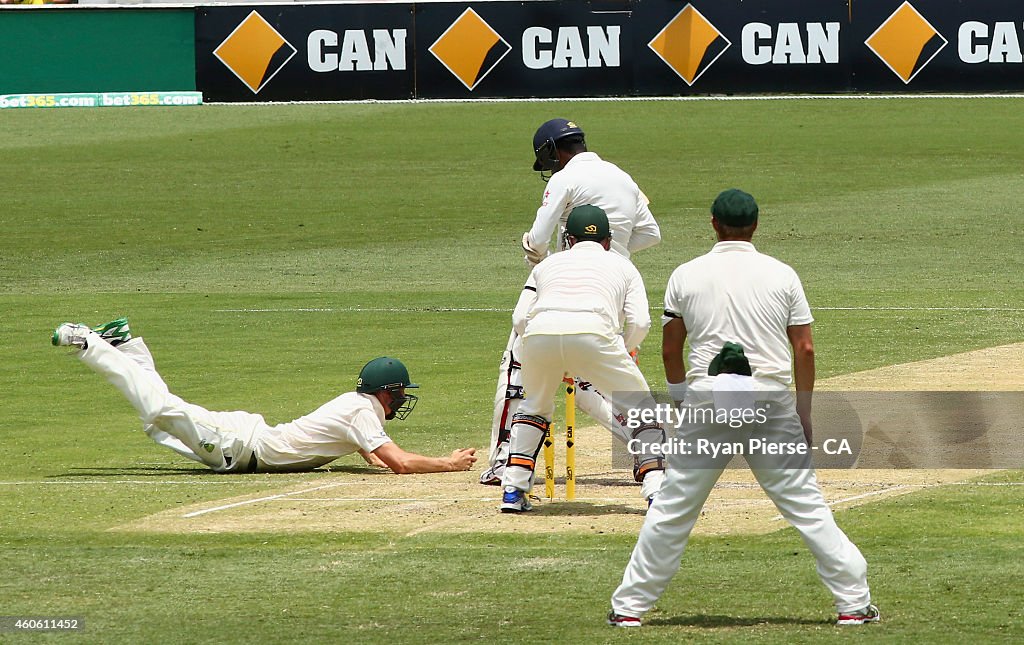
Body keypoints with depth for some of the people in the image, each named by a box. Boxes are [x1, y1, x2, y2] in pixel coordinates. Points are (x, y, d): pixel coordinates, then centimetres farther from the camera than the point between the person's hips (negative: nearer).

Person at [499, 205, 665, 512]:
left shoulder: (548, 264, 34)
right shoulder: (621, 265, 30)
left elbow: (520, 319, 23)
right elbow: (639, 323, 14)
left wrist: (556, 361, 35)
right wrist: (621, 351, 32)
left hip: (539, 334, 2)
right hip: (594, 331, -2)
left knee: (534, 407, 30)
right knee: (640, 407, 13)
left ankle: (512, 490, 21)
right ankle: (658, 490, -2)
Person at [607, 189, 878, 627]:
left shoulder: (687, 276, 5)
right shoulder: (782, 275, 5)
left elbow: (670, 349, 8)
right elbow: (804, 349, 3)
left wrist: (682, 398, 22)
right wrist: (804, 412, 11)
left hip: (706, 399, 0)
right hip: (770, 400, 0)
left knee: (672, 508, 8)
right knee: (806, 505, 4)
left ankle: (630, 606, 11)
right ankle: (854, 602, 3)